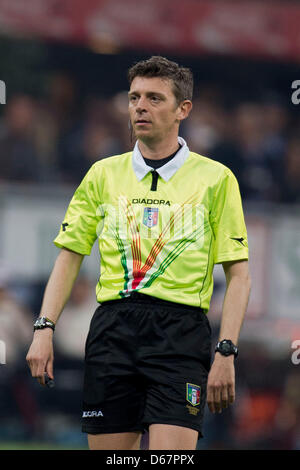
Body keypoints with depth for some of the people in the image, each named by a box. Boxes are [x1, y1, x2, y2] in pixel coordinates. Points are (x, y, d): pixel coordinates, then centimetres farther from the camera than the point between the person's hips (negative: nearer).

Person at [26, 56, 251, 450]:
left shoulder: (215, 178, 5)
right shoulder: (103, 174, 13)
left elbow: (238, 274, 4)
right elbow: (69, 256, 14)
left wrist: (226, 352, -6)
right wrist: (45, 329, 1)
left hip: (181, 332, -3)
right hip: (112, 326, 3)